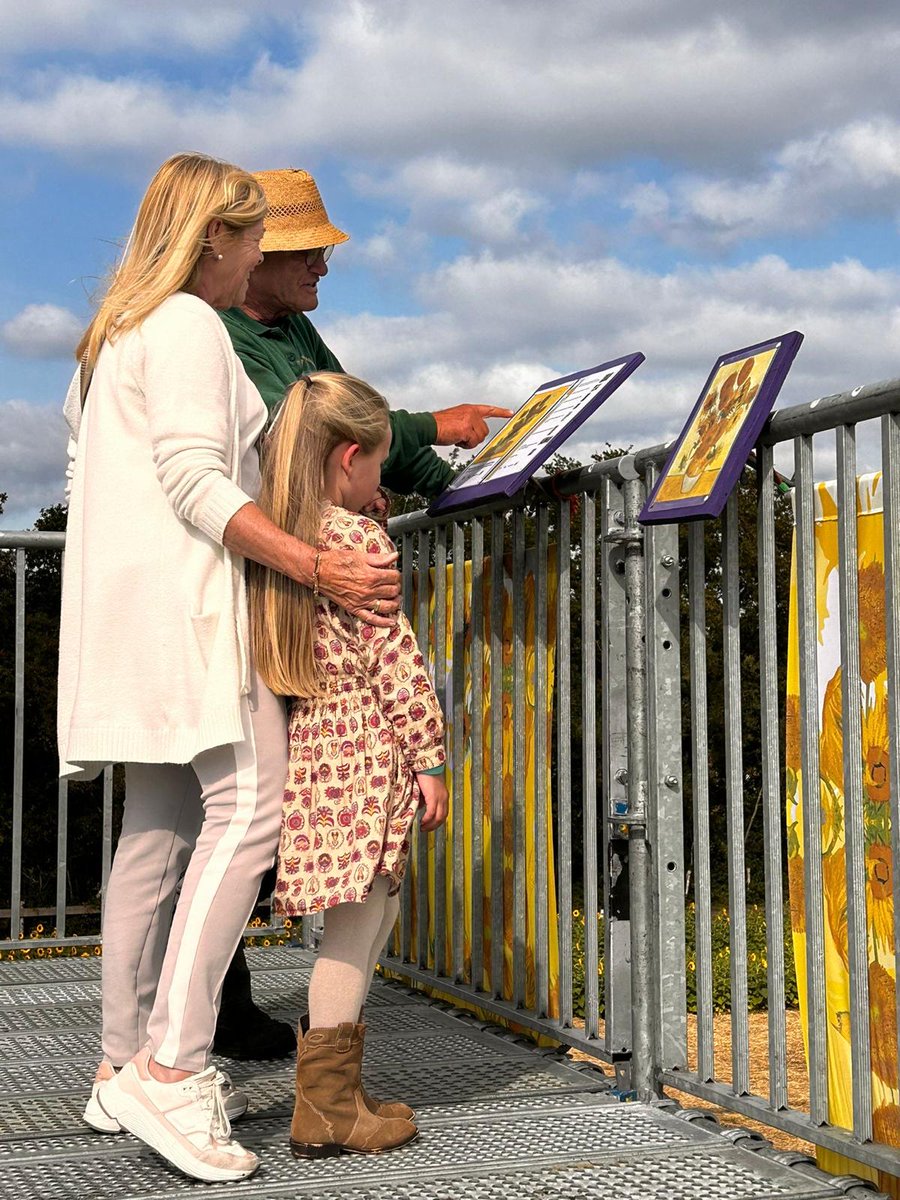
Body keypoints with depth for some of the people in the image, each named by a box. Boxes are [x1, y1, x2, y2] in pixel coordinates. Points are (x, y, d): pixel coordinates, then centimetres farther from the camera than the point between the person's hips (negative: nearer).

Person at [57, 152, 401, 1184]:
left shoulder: (113, 335, 25)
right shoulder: (189, 326, -6)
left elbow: (84, 468, 27)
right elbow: (197, 481, -17)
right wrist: (319, 568, -20)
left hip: (138, 610, 10)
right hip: (186, 595, -10)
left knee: (160, 830, 8)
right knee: (248, 808, -17)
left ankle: (122, 1069, 10)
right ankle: (170, 1070, -22)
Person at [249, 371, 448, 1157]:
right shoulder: (361, 538, -10)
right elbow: (394, 658, -12)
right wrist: (428, 759, -9)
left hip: (304, 742, 8)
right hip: (363, 750, -8)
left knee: (358, 923, 16)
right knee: (358, 923, 0)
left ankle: (334, 1084, 22)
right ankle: (327, 1107, 5)